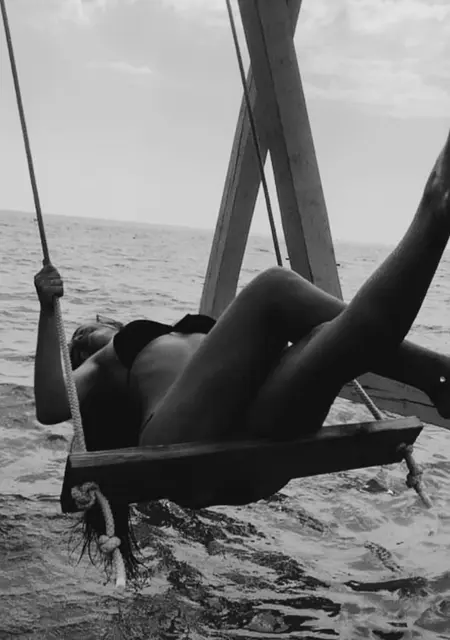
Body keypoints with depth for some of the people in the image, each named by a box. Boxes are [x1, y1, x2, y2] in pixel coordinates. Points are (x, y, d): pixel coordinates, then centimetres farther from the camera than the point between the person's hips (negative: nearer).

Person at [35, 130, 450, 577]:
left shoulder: (183, 338, 42)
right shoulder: (101, 367, 29)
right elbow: (51, 407, 7)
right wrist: (49, 311, 8)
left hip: (264, 443, 6)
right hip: (187, 444, -5)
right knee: (275, 287, -15)